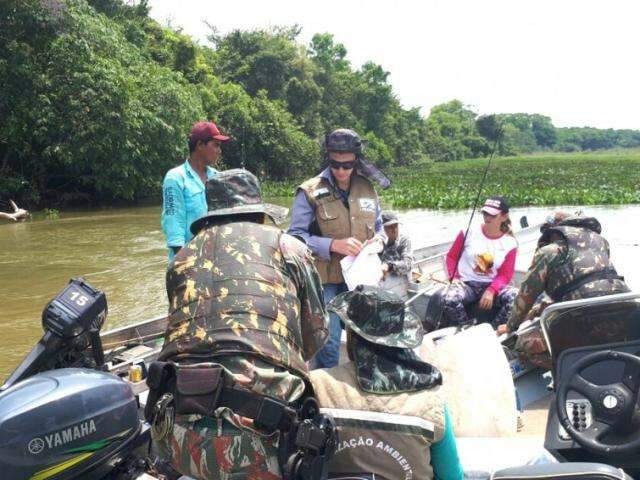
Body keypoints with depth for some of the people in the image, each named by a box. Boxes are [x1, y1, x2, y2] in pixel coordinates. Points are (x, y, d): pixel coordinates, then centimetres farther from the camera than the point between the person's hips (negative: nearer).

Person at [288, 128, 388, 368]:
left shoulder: (367, 188, 9)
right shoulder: (310, 191, -6)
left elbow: (379, 226, 22)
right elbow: (296, 236, -10)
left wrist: (379, 240, -2)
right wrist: (333, 244, -23)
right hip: (326, 282, -4)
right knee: (328, 344, -7)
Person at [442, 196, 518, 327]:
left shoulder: (509, 243, -1)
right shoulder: (469, 232, -2)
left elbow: (505, 275, 0)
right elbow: (451, 257, 8)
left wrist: (491, 291, -18)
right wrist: (454, 277, -9)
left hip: (492, 286, 1)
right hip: (466, 283, -1)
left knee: (516, 297, -30)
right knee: (449, 299, -35)